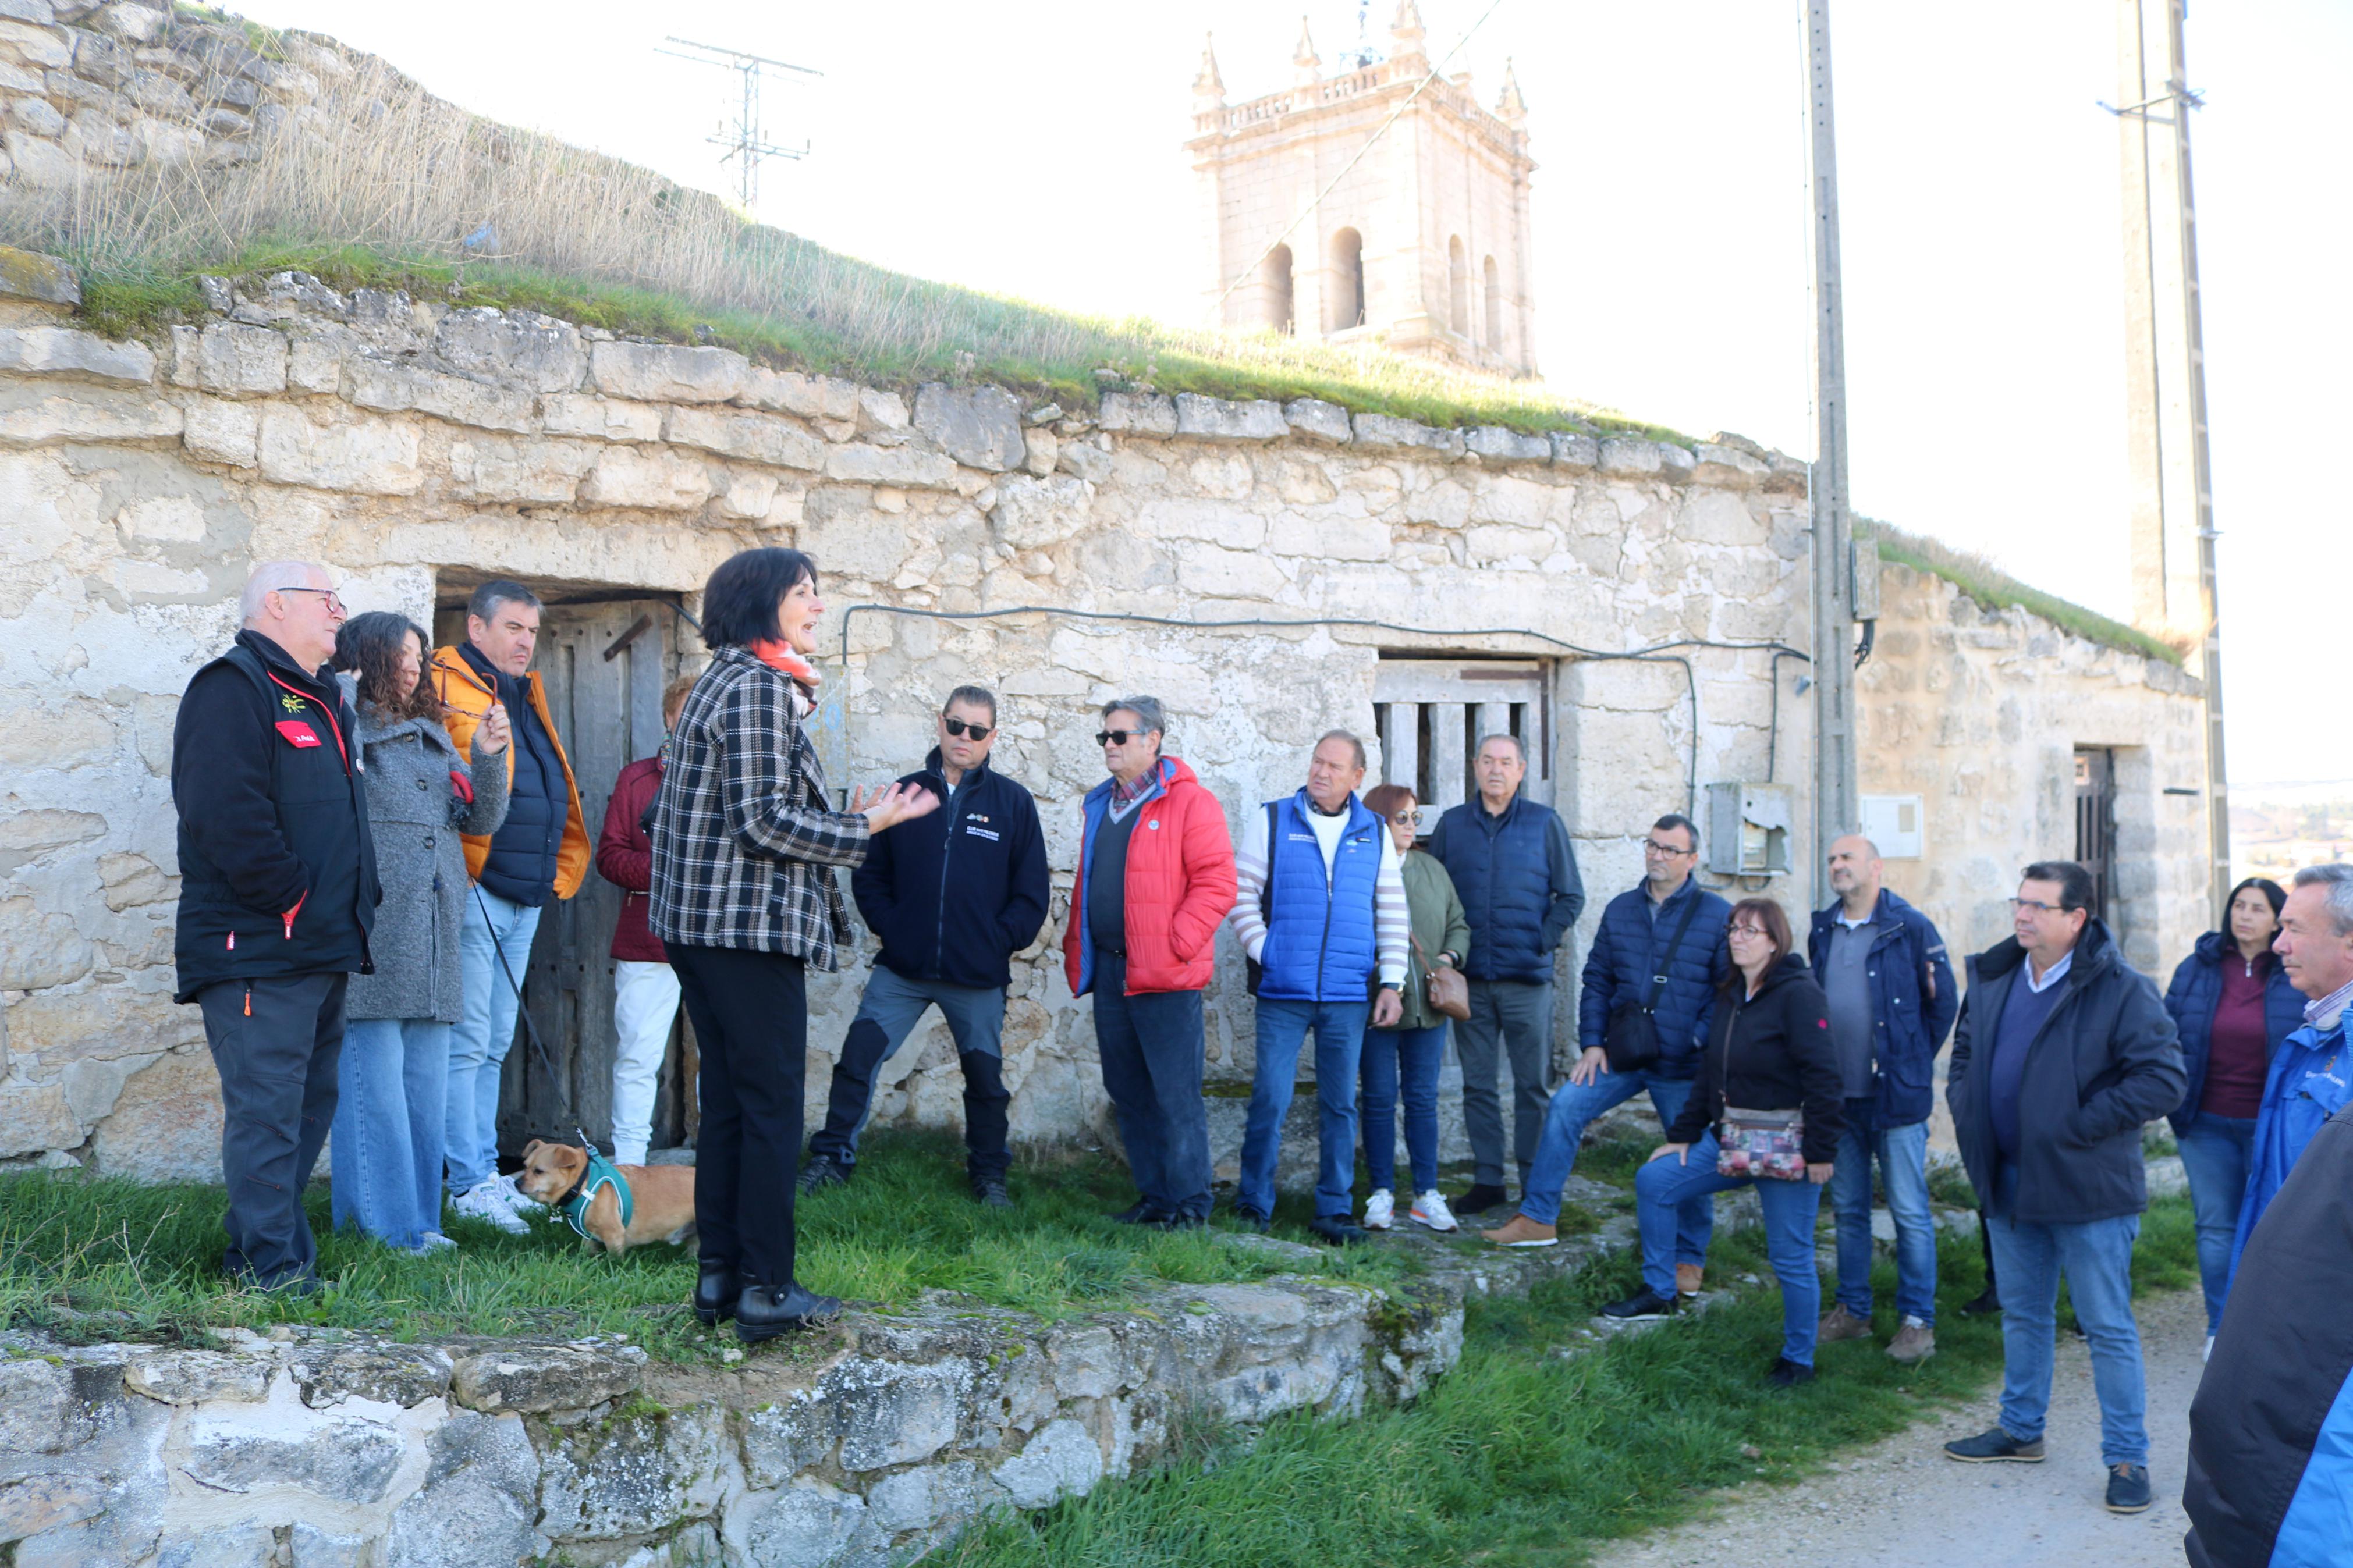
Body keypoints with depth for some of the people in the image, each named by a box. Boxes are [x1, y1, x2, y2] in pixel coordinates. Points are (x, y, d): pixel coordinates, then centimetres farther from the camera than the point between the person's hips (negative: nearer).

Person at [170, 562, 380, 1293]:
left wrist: (355, 902, 14)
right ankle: (272, 1266, -2)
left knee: (310, 1101, 15)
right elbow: (226, 813, -21)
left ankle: (256, 1246, 25)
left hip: (323, 947, 10)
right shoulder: (232, 687, -9)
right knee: (267, 1105, -8)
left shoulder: (321, 698, 22)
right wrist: (292, 898, -17)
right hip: (258, 950, -10)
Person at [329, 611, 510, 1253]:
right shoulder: (346, 732, -2)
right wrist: (347, 693, -15)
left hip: (433, 938, 7)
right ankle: (383, 1222, 3)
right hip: (369, 935, -7)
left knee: (427, 1084, 10)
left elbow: (482, 819, 17)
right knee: (373, 1081, -4)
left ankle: (418, 1219, 19)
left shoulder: (433, 737, 19)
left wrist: (488, 758, 0)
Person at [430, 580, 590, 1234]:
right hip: (473, 895, -9)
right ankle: (470, 1183, 0)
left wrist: (557, 873, 18)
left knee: (494, 1046, 13)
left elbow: (556, 796, 24)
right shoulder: (448, 689, -8)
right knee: (467, 1043, -4)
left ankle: (486, 1172, 20)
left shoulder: (527, 696, 19)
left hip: (525, 900, 9)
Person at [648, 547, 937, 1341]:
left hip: (703, 922, 10)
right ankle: (766, 1288, 2)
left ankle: (719, 1275, 19)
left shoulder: (723, 680, 18)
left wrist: (845, 819, 15)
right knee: (772, 1104, -3)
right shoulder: (759, 686, -13)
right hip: (752, 925, -10)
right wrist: (867, 827, -9)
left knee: (727, 1102, 13)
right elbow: (766, 821, -19)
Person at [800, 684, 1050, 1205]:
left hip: (979, 976, -1)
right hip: (901, 968, 1)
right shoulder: (905, 794, 4)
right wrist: (889, 927, -3)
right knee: (859, 1055, -7)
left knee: (985, 1074, 11)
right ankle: (831, 1157, 4)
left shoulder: (1014, 803, 0)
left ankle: (989, 1175, 26)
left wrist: (1000, 942, -8)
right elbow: (869, 873, 9)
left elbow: (1031, 893, 1)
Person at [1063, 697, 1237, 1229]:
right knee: (1129, 1094, 12)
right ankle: (1154, 1197, 22)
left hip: (1165, 976, -8)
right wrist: (1076, 948, 16)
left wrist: (1175, 944, -17)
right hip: (1109, 972, 8)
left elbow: (1216, 882, -12)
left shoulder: (1190, 802, -6)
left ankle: (1190, 1202, 7)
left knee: (1176, 1096, -4)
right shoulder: (1098, 805, 18)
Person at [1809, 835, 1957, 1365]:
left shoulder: (1911, 928, -7)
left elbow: (1944, 1002, -1)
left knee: (1910, 1212, 0)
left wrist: (1913, 1060, 4)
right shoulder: (1822, 932, 9)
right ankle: (1852, 1311, 23)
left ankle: (1917, 1321, 10)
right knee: (1848, 1210, 13)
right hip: (1839, 1095, 5)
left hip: (1896, 1095, -5)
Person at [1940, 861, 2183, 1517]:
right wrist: (1968, 1114, 4)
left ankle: (2127, 1457, 15)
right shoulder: (1993, 979, 6)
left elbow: (2163, 1078, -19)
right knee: (2023, 1315, 20)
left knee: (2109, 1328, 3)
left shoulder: (2121, 990, -15)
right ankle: (2020, 1431, 34)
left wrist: (2080, 1125, -19)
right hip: (2010, 1184, 6)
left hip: (2088, 1191, -6)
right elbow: (1964, 1054, 20)